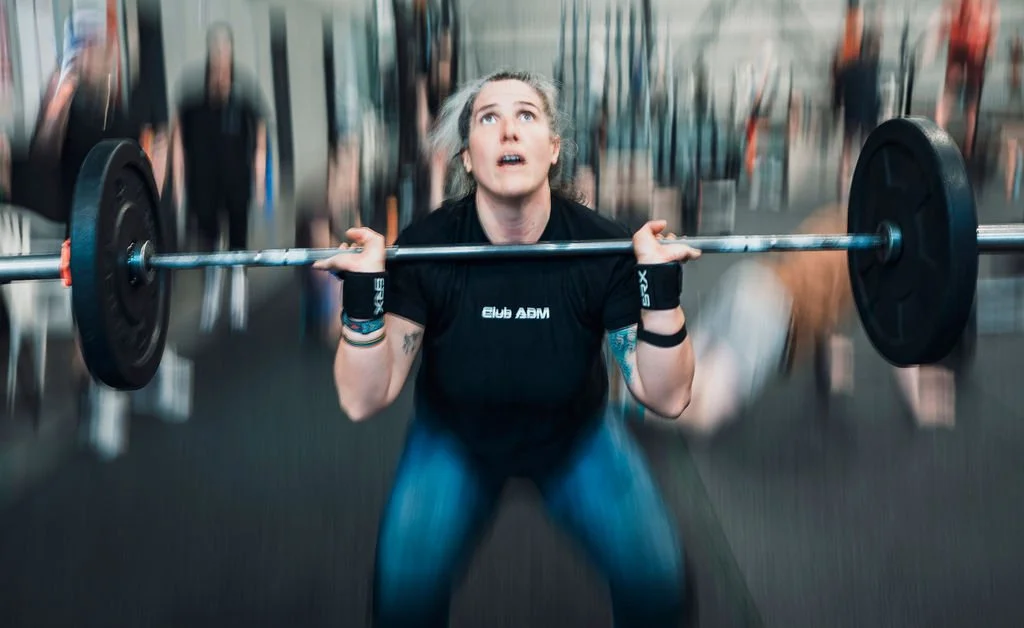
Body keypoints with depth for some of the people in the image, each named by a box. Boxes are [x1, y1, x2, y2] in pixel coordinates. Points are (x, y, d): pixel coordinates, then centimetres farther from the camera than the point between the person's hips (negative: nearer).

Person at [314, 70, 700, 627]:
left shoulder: (602, 246, -24)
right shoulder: (424, 246, -24)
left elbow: (666, 397, -22)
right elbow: (362, 401, -25)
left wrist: (662, 287, -35)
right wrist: (363, 294, -38)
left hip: (576, 437, 1)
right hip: (456, 441, 0)